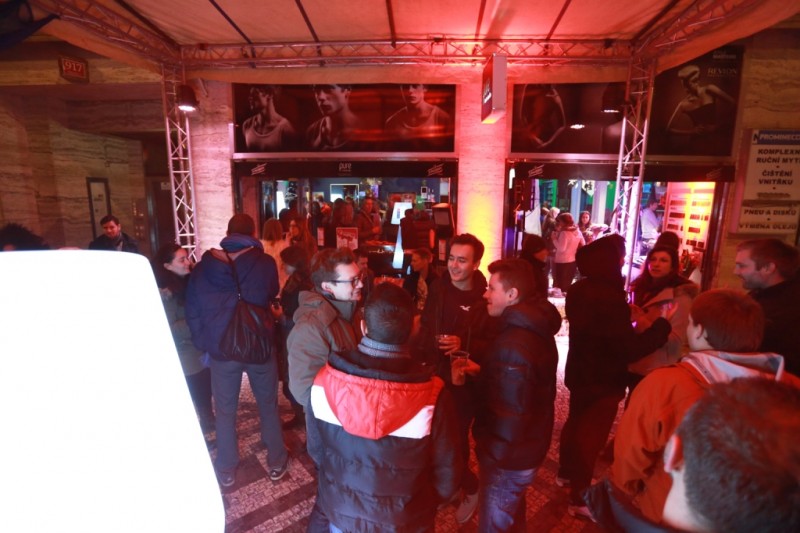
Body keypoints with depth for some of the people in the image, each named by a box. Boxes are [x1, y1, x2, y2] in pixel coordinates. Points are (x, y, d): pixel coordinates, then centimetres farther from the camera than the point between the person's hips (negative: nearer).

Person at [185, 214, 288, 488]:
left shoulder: (202, 268, -5)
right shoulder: (265, 263, -12)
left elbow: (192, 313, 1)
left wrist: (204, 344, 12)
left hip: (222, 349, 2)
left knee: (225, 411, 18)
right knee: (268, 406, 17)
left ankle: (226, 471, 34)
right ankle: (277, 463, 32)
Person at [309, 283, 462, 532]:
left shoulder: (324, 380, -22)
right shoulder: (432, 396, -29)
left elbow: (320, 441, -4)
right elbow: (447, 476, -16)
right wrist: (427, 503, 5)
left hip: (341, 511, 2)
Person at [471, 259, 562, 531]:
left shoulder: (513, 345, -31)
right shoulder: (536, 328, 1)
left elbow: (508, 415, -28)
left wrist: (490, 455, -16)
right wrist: (483, 372, 9)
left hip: (508, 456, -9)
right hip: (527, 447, 9)